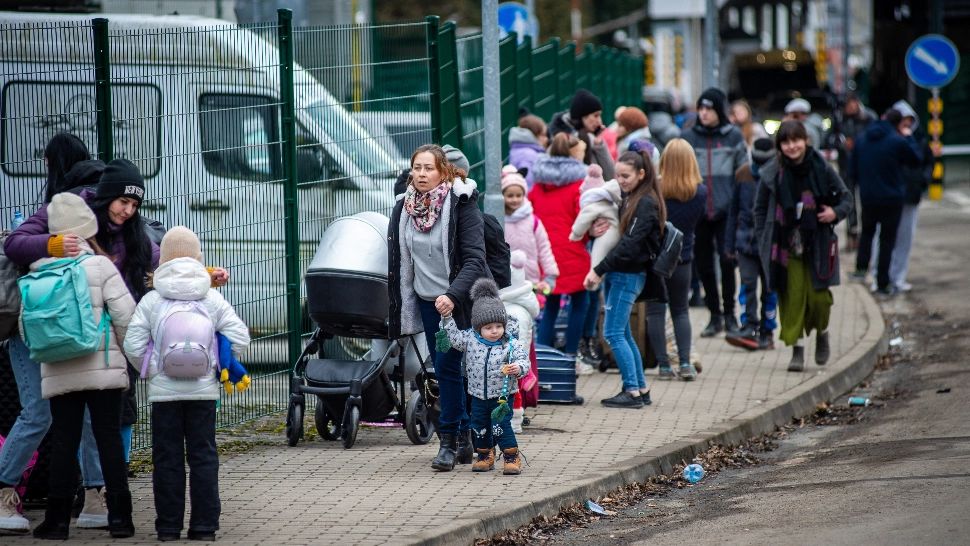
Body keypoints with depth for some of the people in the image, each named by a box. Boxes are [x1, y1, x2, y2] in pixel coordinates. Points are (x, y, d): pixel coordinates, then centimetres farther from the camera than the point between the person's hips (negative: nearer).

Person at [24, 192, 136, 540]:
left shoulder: (37, 273, 3)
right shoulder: (100, 266, -6)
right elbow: (125, 315, -9)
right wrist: (128, 352, 7)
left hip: (58, 374, 2)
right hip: (103, 368, -2)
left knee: (63, 443, 6)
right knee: (109, 439, 3)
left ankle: (58, 520, 6)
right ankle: (119, 517, 3)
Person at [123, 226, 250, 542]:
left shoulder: (150, 301, -2)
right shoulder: (213, 300, 2)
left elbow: (133, 344, -7)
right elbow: (239, 337, -1)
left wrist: (151, 369, 8)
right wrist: (220, 367, 11)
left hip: (164, 390, -1)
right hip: (203, 390, 1)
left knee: (167, 459, 4)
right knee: (203, 457, 6)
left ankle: (169, 526, 5)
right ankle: (205, 525, 4)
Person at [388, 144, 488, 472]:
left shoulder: (461, 206, -12)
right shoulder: (403, 209, 4)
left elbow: (474, 259, -17)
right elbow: (398, 263, 12)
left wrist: (453, 295, -30)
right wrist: (399, 311, 10)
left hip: (460, 302, -5)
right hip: (427, 301, 5)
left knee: (447, 367, -10)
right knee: (446, 370, 7)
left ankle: (449, 440, -1)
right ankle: (464, 435, 15)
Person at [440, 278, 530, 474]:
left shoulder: (511, 344, -13)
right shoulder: (470, 340, -4)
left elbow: (524, 360, -16)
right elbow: (454, 336, 7)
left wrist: (518, 368, -38)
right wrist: (447, 318, -3)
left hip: (501, 395, -4)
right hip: (478, 395, 4)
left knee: (501, 426, -11)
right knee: (479, 427, 11)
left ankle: (511, 456, 0)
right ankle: (484, 455, 28)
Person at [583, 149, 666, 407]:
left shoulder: (646, 204, -14)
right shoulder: (628, 199, 14)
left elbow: (630, 243, -21)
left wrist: (599, 270, -22)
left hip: (629, 275, -9)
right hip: (618, 273, 9)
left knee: (613, 333, -10)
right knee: (623, 334, 12)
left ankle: (632, 392, -7)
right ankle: (641, 390, 18)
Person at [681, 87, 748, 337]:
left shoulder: (733, 136, 4)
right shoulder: (689, 138, 7)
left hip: (726, 211, -2)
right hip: (697, 211, 2)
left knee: (727, 260, -9)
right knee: (703, 264, 5)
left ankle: (729, 313, 4)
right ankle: (715, 315, 16)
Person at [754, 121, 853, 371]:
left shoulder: (822, 170, -2)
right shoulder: (772, 174, -2)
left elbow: (845, 197, 10)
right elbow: (760, 209, 7)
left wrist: (836, 213, -12)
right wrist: (763, 241, 0)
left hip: (817, 244, 0)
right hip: (786, 245, 0)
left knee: (819, 295, -3)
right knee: (792, 296, -5)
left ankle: (822, 332, 28)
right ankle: (796, 349, 6)